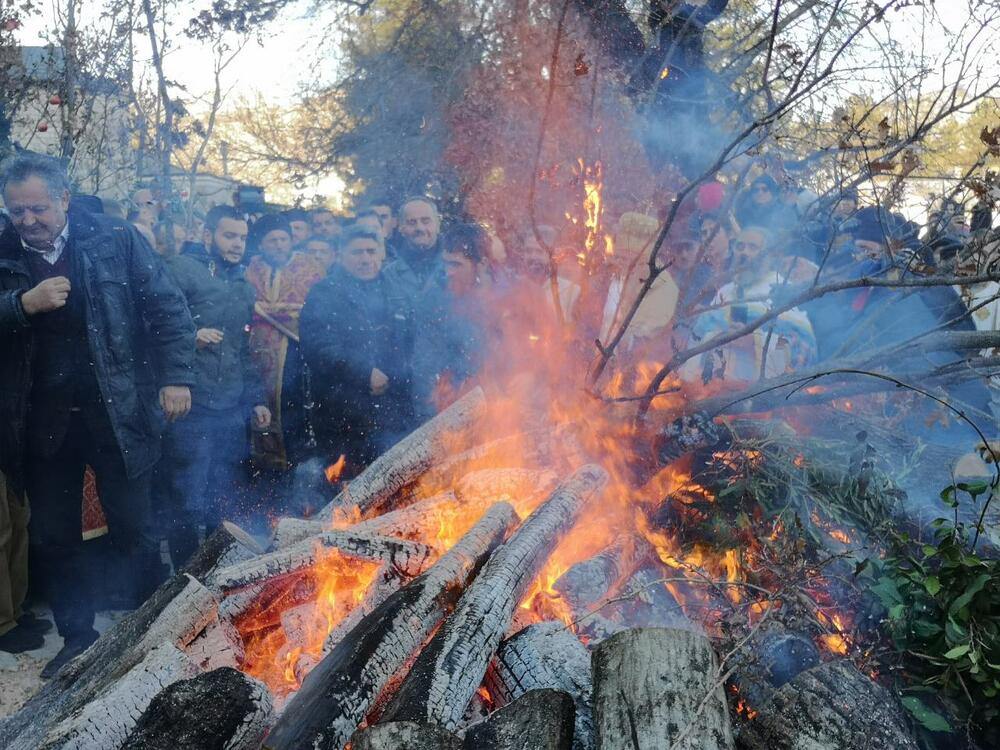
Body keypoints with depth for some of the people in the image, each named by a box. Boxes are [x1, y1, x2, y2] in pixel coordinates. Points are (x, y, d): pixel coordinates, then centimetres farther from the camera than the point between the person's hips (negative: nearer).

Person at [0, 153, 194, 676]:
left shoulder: (115, 241, -3)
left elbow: (168, 308, -3)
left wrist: (176, 377, -10)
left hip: (115, 412, -3)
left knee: (133, 529, 9)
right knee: (53, 537, 13)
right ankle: (77, 634, 31)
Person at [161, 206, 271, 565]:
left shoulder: (244, 288, 21)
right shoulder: (181, 269, -2)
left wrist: (256, 398, 21)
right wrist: (189, 336, -24)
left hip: (233, 411, 6)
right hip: (191, 407, -6)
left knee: (225, 506, 11)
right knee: (189, 505, -3)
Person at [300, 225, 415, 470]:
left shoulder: (398, 292, 16)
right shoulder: (324, 295, 2)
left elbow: (411, 344, 17)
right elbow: (318, 348, -10)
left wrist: (395, 379, 0)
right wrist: (365, 374, -16)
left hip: (394, 412, 4)